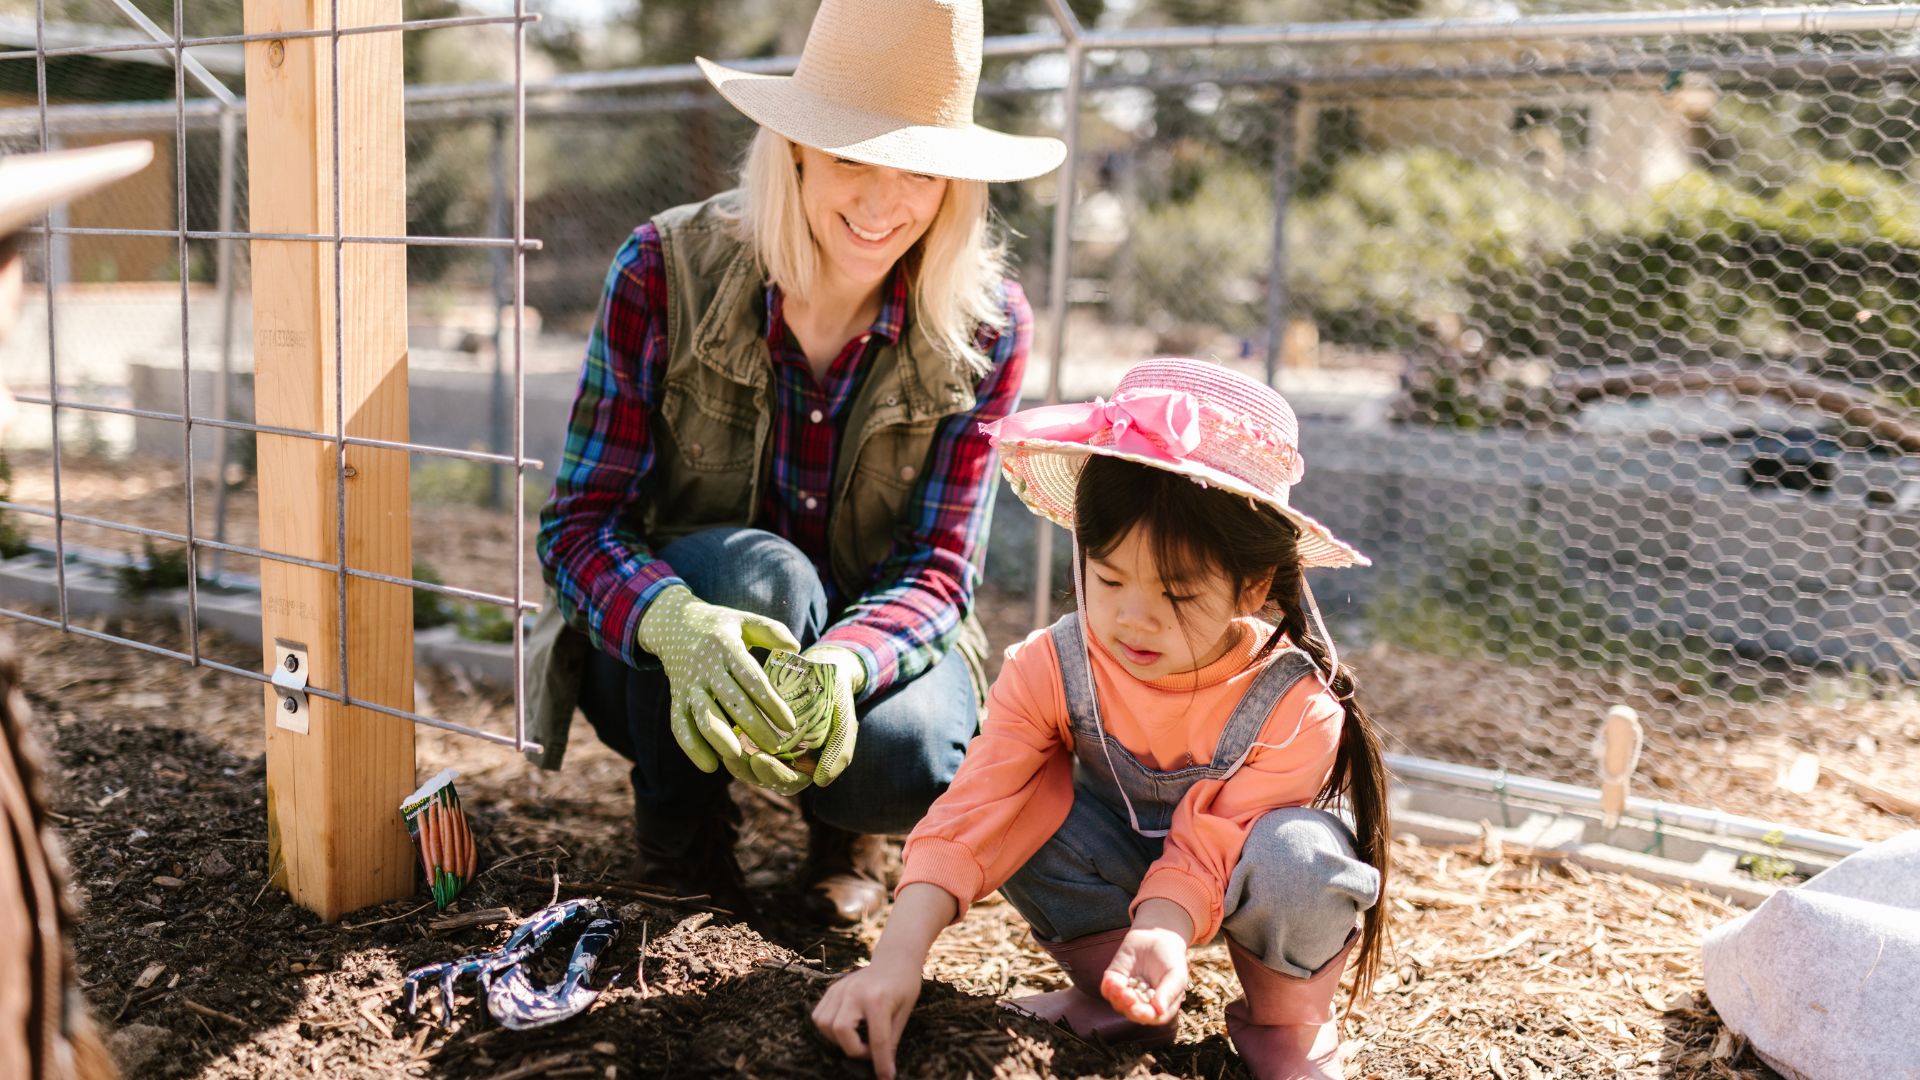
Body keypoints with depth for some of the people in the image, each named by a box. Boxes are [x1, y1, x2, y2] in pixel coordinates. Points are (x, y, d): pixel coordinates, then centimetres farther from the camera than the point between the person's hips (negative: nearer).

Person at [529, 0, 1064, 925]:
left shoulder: (986, 328, -14)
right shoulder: (665, 269, -17)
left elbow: (936, 571, -14)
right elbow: (577, 520, -18)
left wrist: (842, 665, -38)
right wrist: (674, 622, -42)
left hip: (871, 641, 1)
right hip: (660, 652, 0)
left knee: (909, 761, -32)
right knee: (755, 572, -34)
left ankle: (840, 821, 8)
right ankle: (679, 829, -5)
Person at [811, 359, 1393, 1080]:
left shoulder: (1295, 709, -30)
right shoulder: (1051, 668, -23)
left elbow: (1208, 847, -29)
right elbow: (973, 806, -30)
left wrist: (1162, 932, -51)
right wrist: (898, 956, -41)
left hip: (1234, 879, -2)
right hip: (1121, 858, 3)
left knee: (1296, 857, -37)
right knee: (1026, 804, -27)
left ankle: (1288, 1021, -4)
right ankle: (1110, 995, -5)